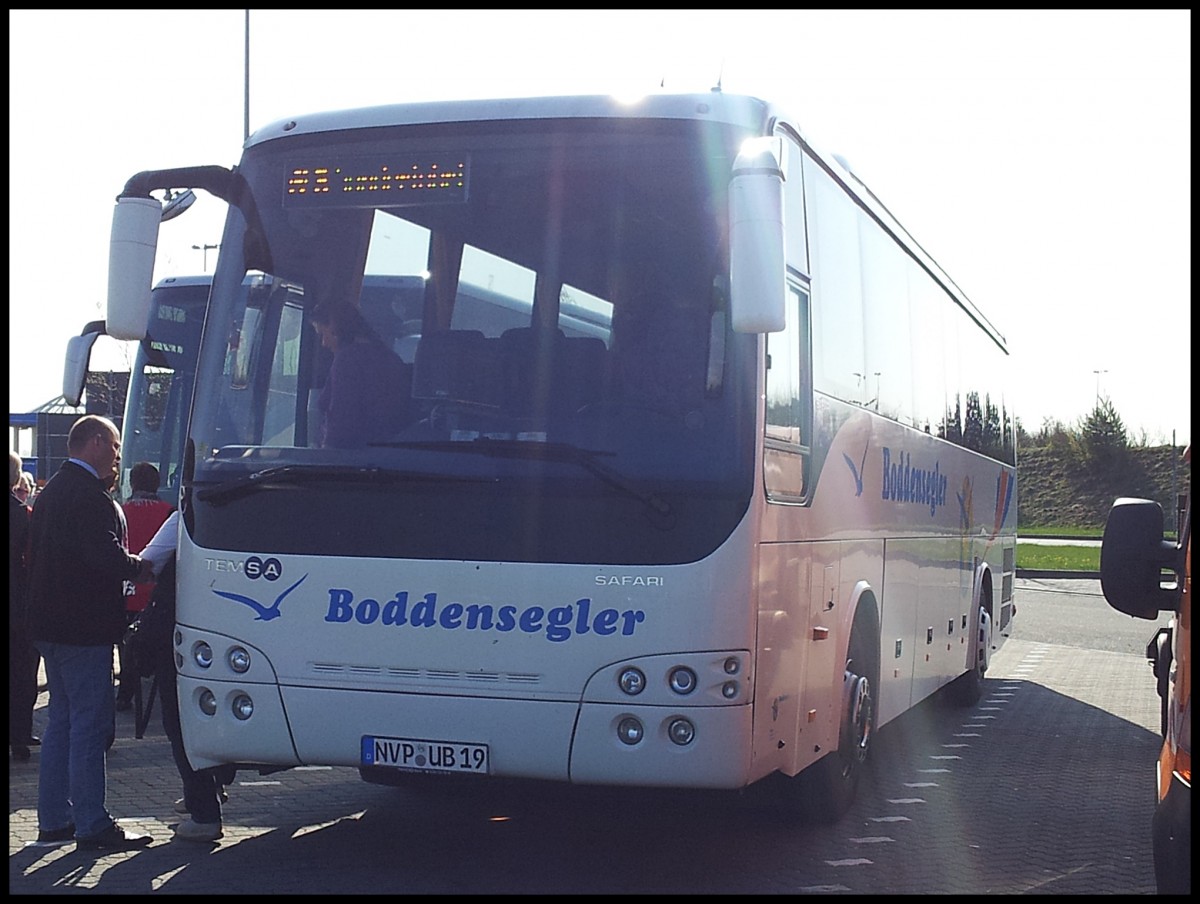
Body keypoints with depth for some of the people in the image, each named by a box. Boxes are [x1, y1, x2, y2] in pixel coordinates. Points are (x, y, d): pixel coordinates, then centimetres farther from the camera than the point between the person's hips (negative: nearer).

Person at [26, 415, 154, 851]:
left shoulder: (52, 491, 16)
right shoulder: (88, 495, -16)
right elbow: (107, 557, -25)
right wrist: (142, 567, -7)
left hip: (50, 625, 10)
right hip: (84, 627, -10)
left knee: (61, 721, 15)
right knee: (90, 724, -6)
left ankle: (53, 819, 20)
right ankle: (92, 826, -2)